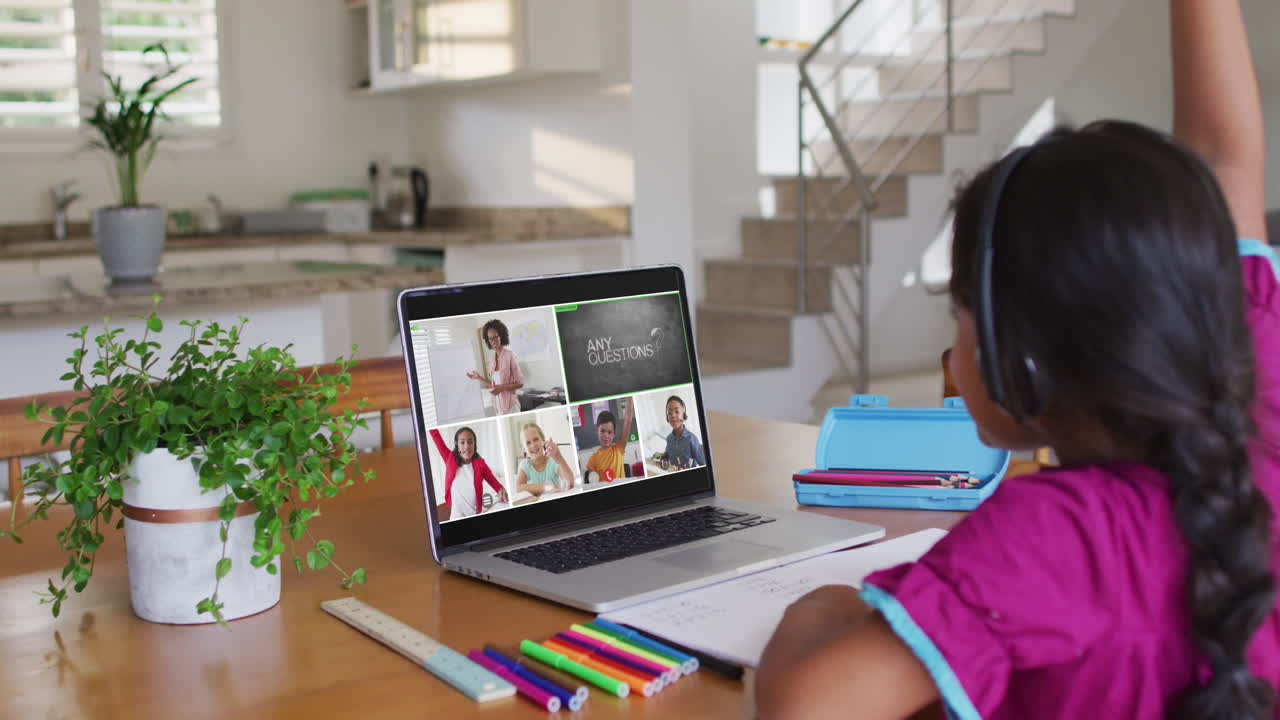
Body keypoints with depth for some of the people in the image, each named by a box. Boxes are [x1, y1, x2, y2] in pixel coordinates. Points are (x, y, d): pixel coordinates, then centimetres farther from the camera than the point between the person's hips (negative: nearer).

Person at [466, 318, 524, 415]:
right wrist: (479, 378, 12)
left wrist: (502, 388, -18)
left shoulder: (510, 355, -11)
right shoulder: (494, 358, 8)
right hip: (499, 407, 6)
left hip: (510, 405, -6)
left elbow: (520, 383, -9)